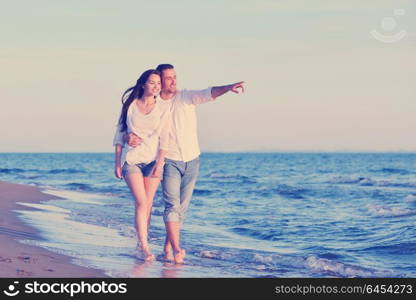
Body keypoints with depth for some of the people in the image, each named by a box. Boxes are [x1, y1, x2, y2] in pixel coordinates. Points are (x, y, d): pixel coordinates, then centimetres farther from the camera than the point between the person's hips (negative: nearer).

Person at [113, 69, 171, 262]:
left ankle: (141, 244, 12)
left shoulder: (163, 110, 3)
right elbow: (120, 134, 6)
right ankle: (145, 247, -16)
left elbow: (164, 140, -1)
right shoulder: (130, 105, 2)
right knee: (141, 202, -13)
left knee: (148, 204, 1)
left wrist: (159, 164, -10)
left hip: (153, 159, 2)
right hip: (131, 159, -1)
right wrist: (117, 162, 3)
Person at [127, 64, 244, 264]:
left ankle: (168, 247, 18)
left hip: (192, 160, 2)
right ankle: (176, 249, -22)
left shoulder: (186, 97, -4)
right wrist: (132, 138, -24)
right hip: (170, 161, -2)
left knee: (182, 207, 7)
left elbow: (209, 94, -21)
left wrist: (229, 88, -40)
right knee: (172, 205, -16)